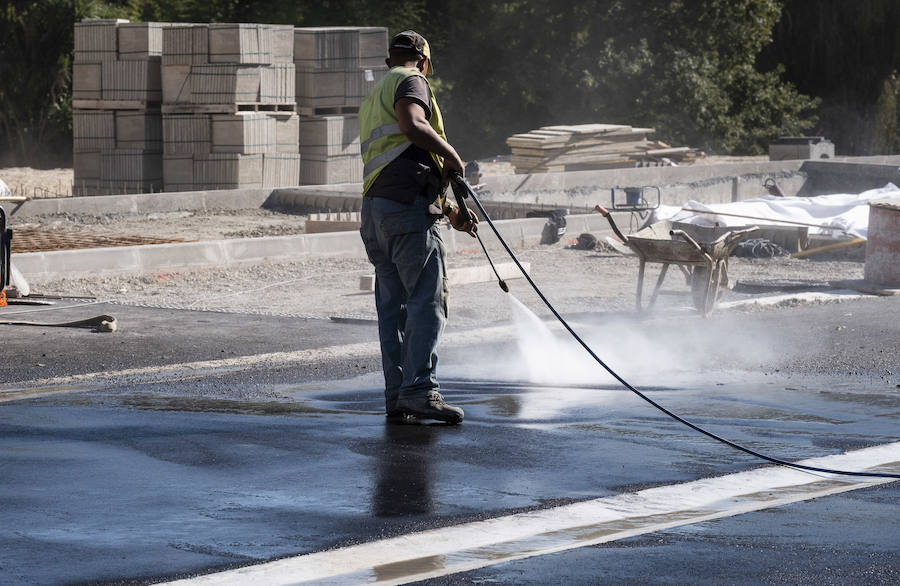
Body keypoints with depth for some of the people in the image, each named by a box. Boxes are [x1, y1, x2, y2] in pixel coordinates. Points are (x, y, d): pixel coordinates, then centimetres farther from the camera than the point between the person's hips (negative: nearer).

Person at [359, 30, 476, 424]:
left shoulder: (372, 100, 30)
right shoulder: (410, 81, 2)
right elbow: (413, 126, -21)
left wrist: (450, 212, 30)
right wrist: (450, 154, -6)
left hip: (375, 208, 9)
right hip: (408, 208, -9)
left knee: (393, 304, 8)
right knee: (428, 299, -11)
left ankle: (397, 397, 5)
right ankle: (420, 390, -20)